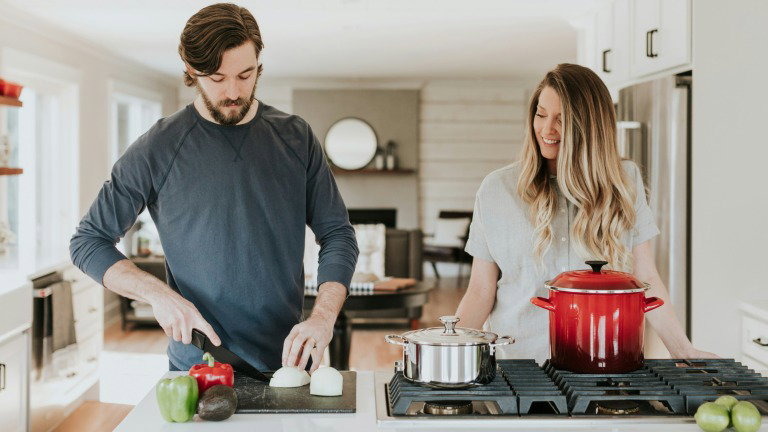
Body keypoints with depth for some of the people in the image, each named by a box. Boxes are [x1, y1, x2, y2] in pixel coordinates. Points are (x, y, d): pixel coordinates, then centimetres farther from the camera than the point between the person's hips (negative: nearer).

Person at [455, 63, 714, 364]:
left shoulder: (624, 182, 7)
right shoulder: (496, 189, 4)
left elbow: (645, 279, 10)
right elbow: (481, 291, 5)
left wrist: (684, 352, 5)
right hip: (517, 359, -1)